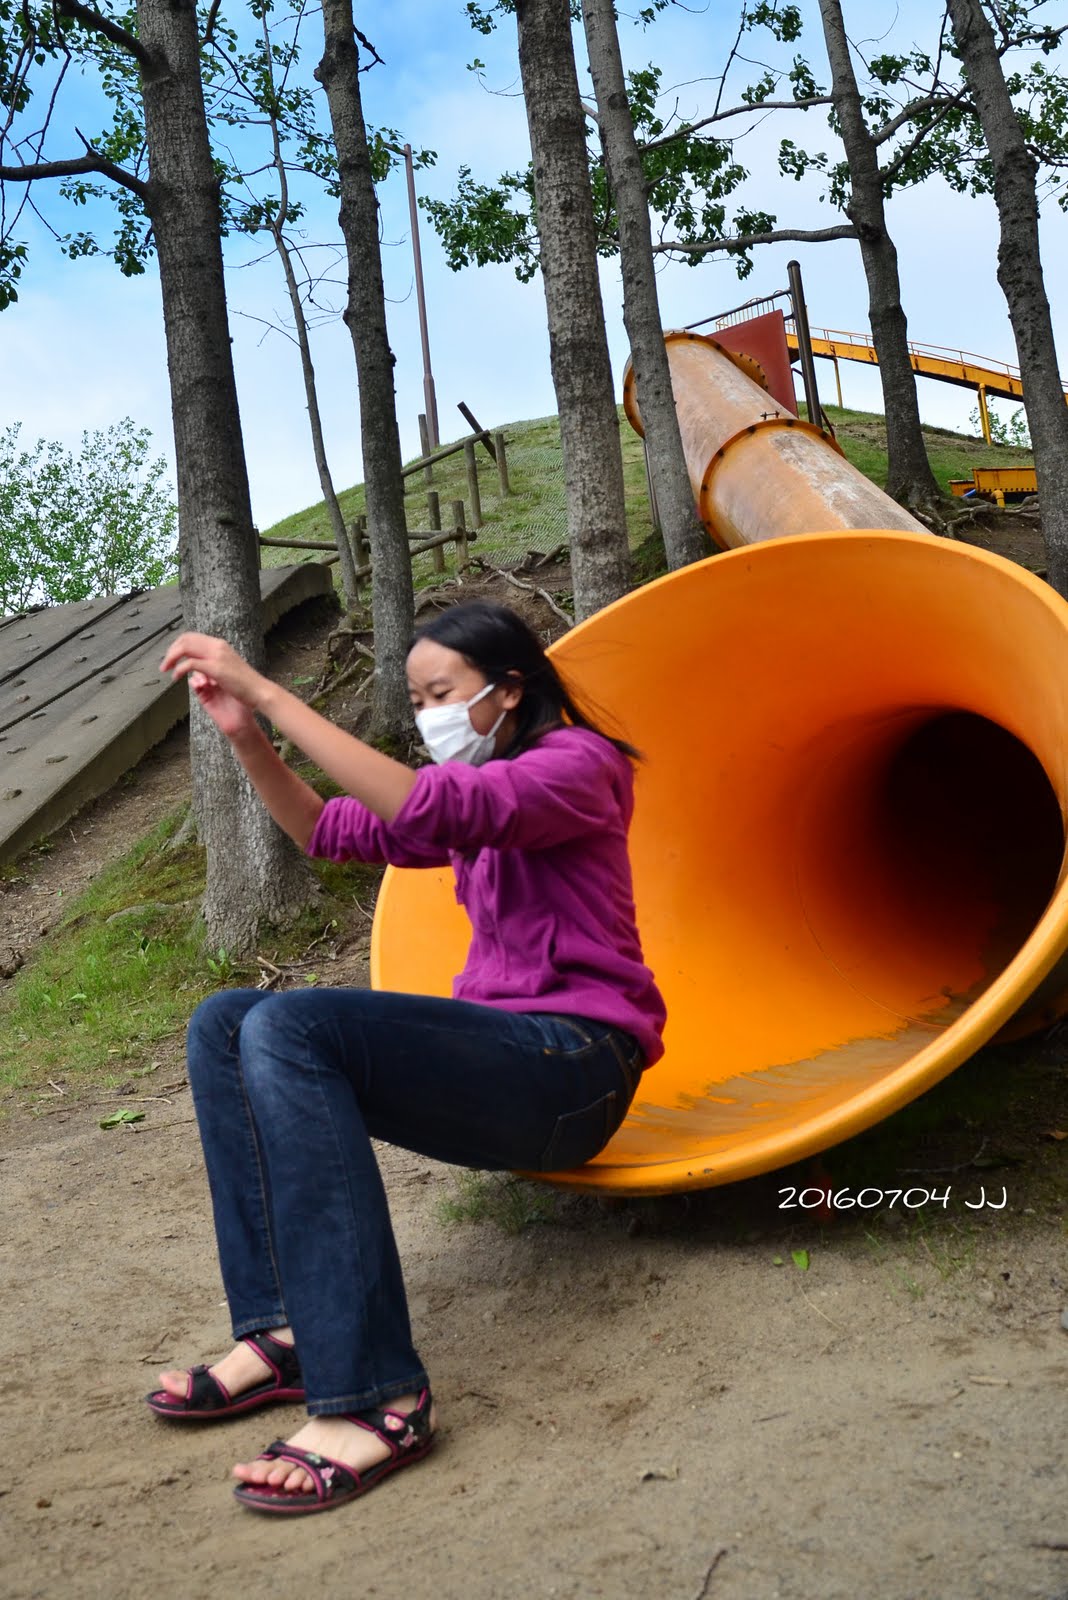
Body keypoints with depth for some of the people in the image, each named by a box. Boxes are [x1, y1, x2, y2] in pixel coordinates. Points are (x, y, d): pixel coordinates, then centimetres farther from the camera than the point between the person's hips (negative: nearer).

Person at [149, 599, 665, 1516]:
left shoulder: (577, 763, -7)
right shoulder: (475, 786, 20)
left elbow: (430, 809, -26)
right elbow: (330, 832, 17)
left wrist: (272, 696, -26)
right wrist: (247, 735, 1)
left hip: (575, 1068, -9)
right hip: (497, 1054, 9)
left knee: (288, 1028, -29)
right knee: (225, 1024, -4)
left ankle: (372, 1397, -31)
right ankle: (285, 1333, -12)